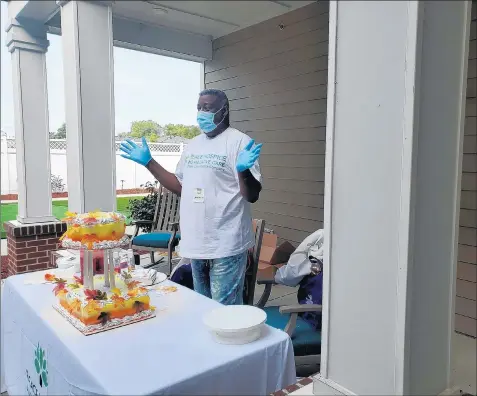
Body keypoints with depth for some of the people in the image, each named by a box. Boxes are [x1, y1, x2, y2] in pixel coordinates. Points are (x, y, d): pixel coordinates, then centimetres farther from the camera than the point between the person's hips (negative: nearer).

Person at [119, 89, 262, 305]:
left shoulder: (239, 142, -11)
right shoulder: (193, 145, 12)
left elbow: (253, 195, -14)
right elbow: (180, 186, 16)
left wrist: (243, 170, -34)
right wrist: (148, 162, 14)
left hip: (226, 245, -7)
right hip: (196, 242, 7)